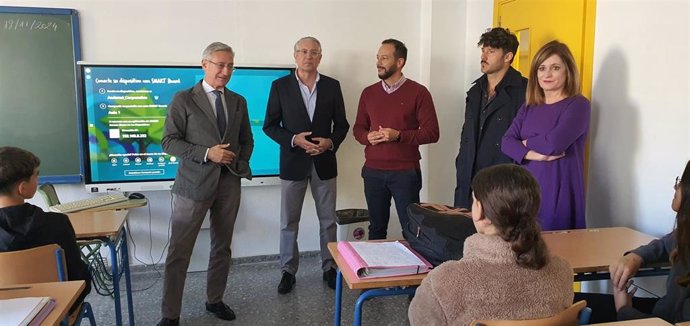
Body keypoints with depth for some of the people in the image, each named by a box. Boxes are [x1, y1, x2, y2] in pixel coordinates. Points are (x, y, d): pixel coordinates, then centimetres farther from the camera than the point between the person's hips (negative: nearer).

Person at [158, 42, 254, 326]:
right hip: (194, 184, -4)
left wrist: (240, 163, 0)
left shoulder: (238, 101, 11)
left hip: (229, 183, 4)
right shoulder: (183, 99, -2)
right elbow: (169, 141, -7)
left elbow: (247, 140, 18)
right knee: (179, 252, -1)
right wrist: (207, 153, -18)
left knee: (222, 247, 13)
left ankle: (214, 300, 30)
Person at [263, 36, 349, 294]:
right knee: (289, 222, 6)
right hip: (293, 162, -1)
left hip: (324, 162, 2)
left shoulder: (332, 86, 4)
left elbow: (341, 124, 7)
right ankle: (288, 271, 21)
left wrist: (331, 142, -12)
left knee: (328, 220, 10)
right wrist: (293, 140, -15)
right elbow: (269, 125, -1)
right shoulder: (280, 86, -1)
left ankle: (329, 268, 25)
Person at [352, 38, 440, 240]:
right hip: (373, 172, 4)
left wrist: (399, 135, -18)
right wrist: (367, 137, -7)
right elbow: (358, 128, 16)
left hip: (406, 172, -3)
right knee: (376, 228, 11)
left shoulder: (418, 92, -3)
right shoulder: (369, 93, 10)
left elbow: (432, 132, -6)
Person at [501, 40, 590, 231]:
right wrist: (533, 154, -17)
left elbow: (554, 143, -20)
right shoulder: (529, 108, 13)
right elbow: (506, 142, 0)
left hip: (558, 195, -5)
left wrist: (527, 142, -1)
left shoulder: (578, 105, -5)